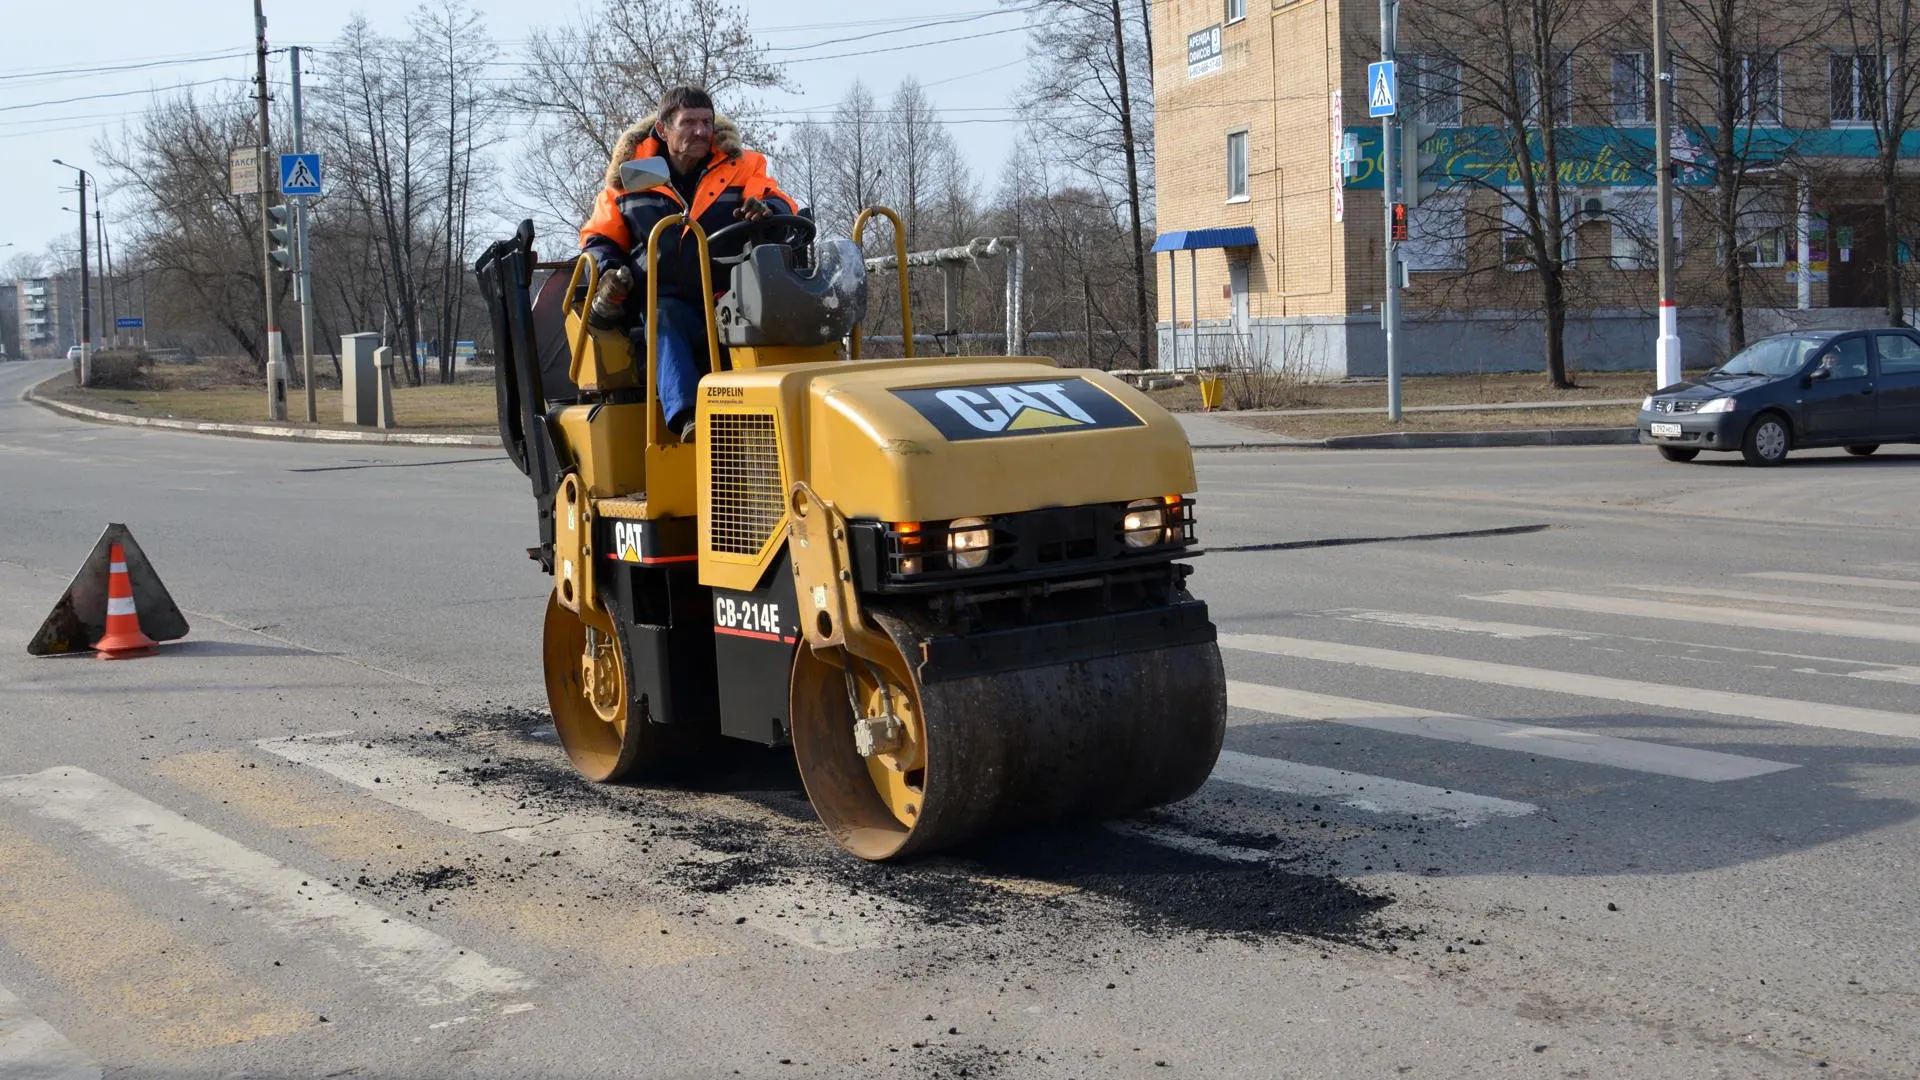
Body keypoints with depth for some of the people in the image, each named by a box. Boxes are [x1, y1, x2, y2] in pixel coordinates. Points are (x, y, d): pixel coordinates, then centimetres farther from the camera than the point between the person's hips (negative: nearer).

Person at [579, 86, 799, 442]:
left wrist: (767, 208, -23)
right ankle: (684, 415, -52)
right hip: (664, 299, 0)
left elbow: (784, 207, 3)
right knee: (666, 320, -36)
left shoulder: (740, 166, 13)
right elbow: (600, 238, 21)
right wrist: (609, 272, -3)